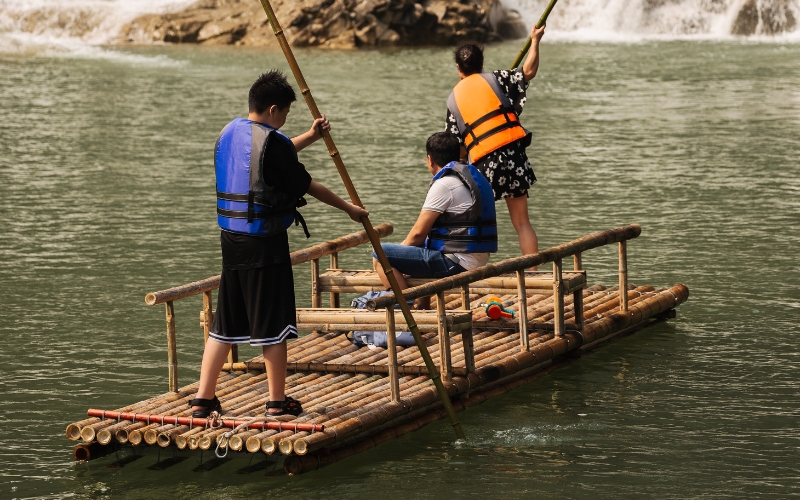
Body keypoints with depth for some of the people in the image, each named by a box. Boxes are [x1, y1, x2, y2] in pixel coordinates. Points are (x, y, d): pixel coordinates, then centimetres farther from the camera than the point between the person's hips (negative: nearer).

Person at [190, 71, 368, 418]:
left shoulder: (229, 133, 10)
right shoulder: (272, 141, -15)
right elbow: (307, 186, -8)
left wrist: (310, 137, 31)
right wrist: (349, 209, 5)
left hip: (231, 238, 8)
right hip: (265, 242, -8)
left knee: (225, 321, 12)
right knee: (272, 322, 3)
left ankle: (203, 398, 11)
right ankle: (277, 401, 10)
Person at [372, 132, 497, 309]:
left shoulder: (444, 185, -14)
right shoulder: (473, 176, 14)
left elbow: (418, 233, -13)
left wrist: (401, 249, 6)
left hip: (456, 262, -10)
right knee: (423, 246, 36)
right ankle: (423, 307, 33)